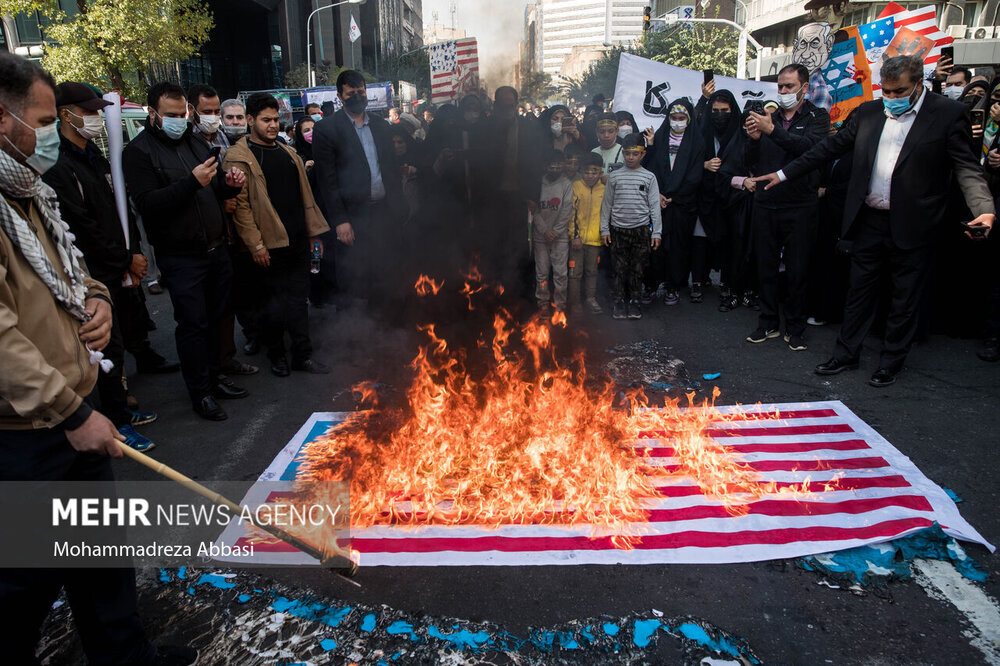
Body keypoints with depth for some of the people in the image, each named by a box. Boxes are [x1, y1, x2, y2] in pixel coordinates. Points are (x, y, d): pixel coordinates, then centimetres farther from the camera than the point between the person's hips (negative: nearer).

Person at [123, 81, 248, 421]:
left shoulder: (197, 141, 14)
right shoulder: (139, 151, -6)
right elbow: (147, 203, -17)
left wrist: (230, 183, -1)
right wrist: (191, 182, -25)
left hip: (216, 249, 6)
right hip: (181, 256, -6)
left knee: (214, 318, 14)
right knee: (193, 323, 0)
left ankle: (213, 378, 30)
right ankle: (200, 393, 13)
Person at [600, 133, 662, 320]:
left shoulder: (649, 177, 3)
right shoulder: (614, 176, 5)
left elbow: (654, 206, 4)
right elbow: (607, 204, 8)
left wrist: (656, 232, -1)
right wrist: (604, 229, 5)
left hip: (641, 229, 0)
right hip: (618, 229, 0)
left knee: (638, 268, 4)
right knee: (620, 268, 2)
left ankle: (634, 301, 16)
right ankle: (620, 302, 13)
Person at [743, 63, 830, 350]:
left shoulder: (817, 117, 3)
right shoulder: (768, 116, 13)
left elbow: (810, 146, -18)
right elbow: (753, 163, 8)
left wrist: (772, 130, -26)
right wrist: (754, 140, -12)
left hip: (799, 206, -3)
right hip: (766, 203, 3)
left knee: (797, 271, 3)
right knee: (766, 268, 8)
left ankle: (795, 328, 16)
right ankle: (768, 323, 21)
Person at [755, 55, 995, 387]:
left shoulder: (948, 114, -5)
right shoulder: (868, 112, 7)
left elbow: (966, 167, -8)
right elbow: (831, 147, 11)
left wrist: (984, 209, -23)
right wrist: (784, 174, 9)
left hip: (912, 226, -4)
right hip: (869, 220, 4)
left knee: (904, 300, 9)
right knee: (859, 290, 14)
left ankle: (891, 363, 24)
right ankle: (846, 354, 27)